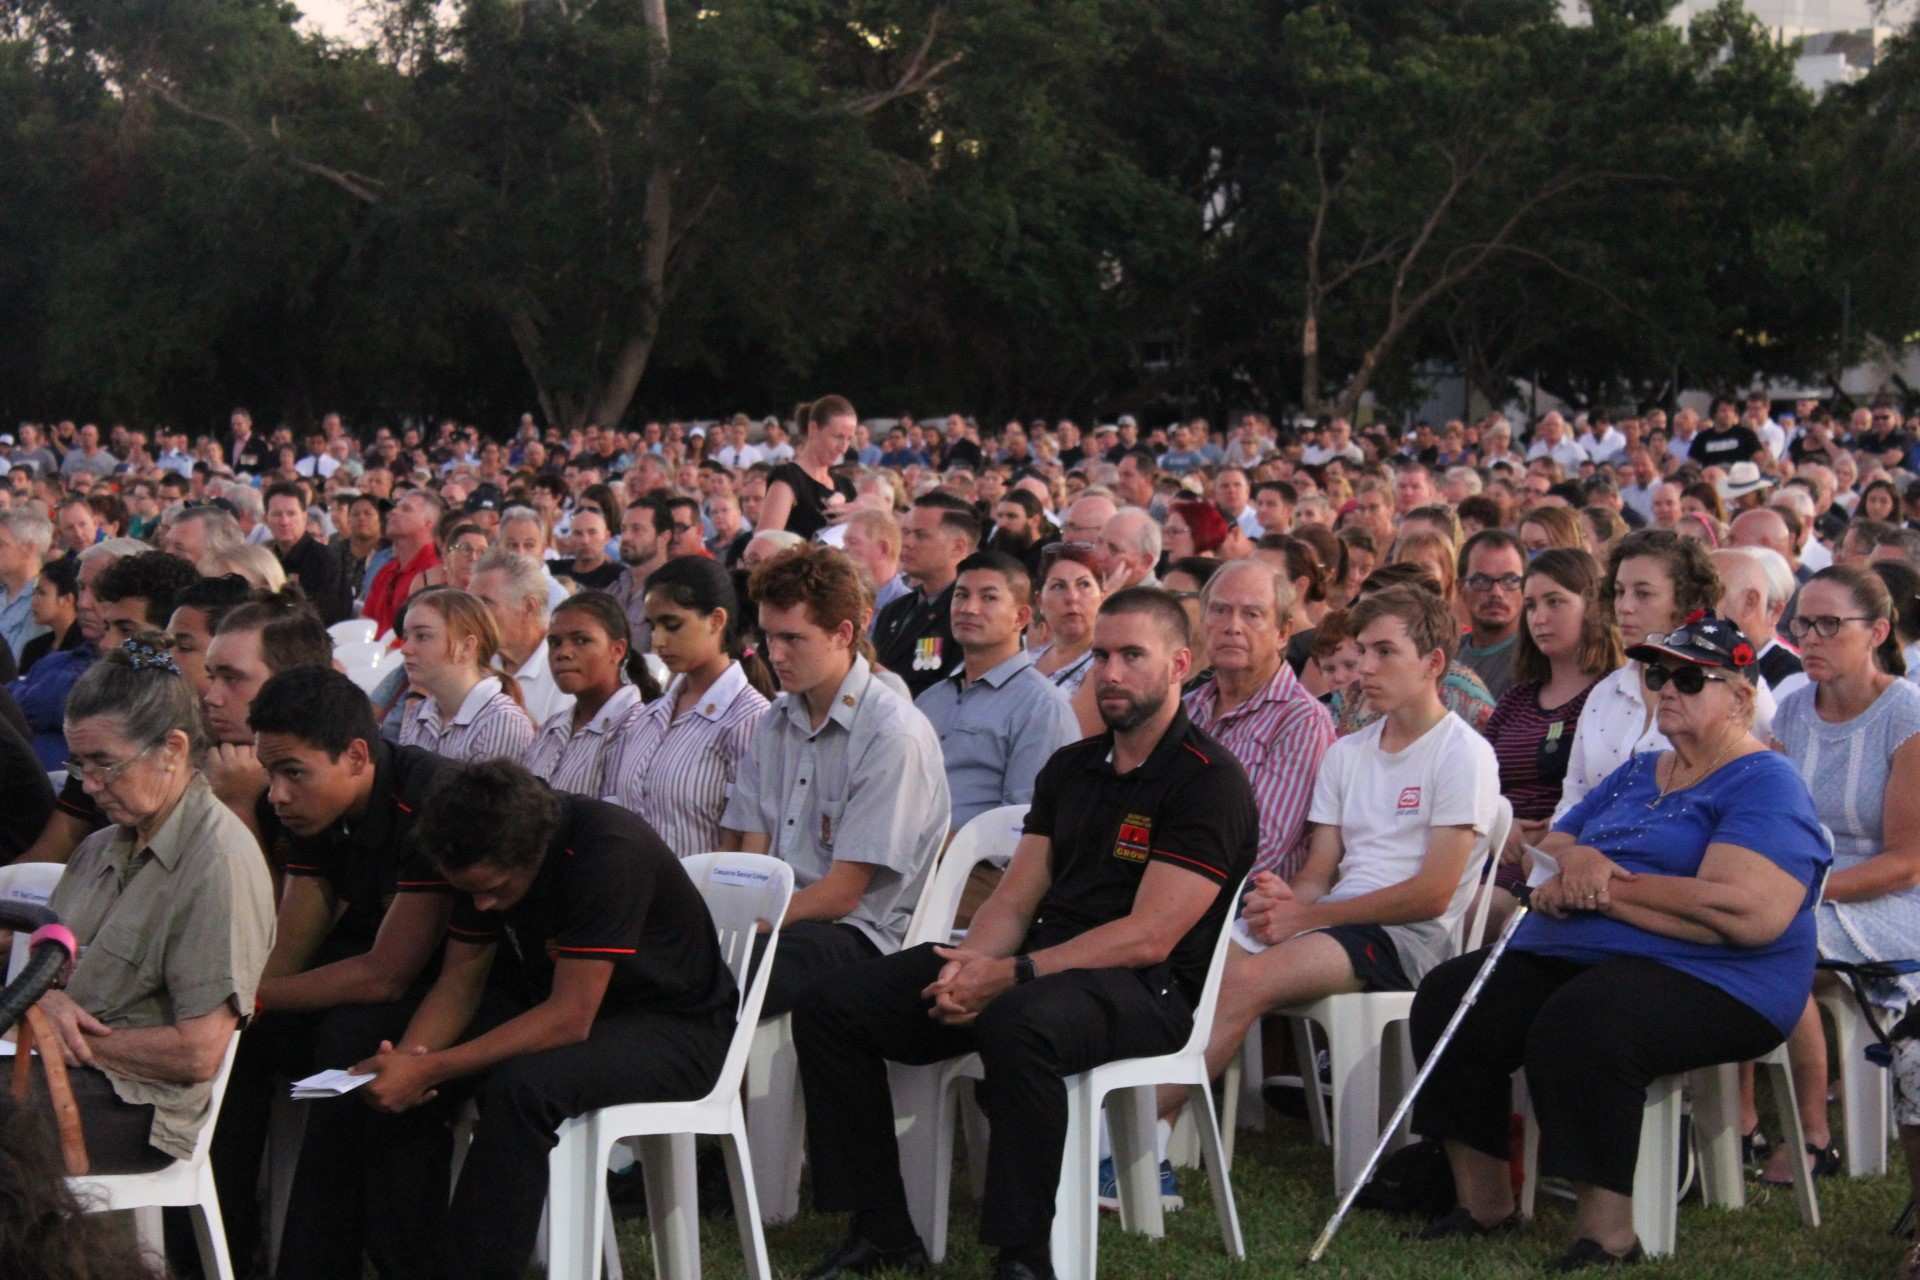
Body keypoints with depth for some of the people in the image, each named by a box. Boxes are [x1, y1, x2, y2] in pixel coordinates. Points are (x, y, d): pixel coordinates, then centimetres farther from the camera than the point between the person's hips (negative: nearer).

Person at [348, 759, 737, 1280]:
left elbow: (570, 1019, -31)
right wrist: (407, 1056, -21)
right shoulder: (487, 856, -7)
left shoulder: (608, 852, -30)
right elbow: (459, 980, 0)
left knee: (522, 1086, -35)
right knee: (381, 1078, -11)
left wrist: (428, 1070, -34)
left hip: (676, 1028, -7)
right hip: (560, 1012, 7)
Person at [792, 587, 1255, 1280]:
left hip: (1146, 989, -8)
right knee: (831, 1007, -4)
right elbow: (1015, 898, 13)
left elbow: (1149, 937, -17)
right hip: (1042, 965, 8)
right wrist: (969, 964, -10)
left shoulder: (1208, 781, -8)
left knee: (1018, 1025, -42)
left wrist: (1010, 975, -21)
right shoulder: (1070, 767, 17)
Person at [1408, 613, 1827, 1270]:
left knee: (1577, 1026, -36)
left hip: (1710, 982, -8)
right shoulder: (1636, 773, 22)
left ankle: (1607, 1236, -26)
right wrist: (1573, 860, -5)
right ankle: (1483, 1202, -2)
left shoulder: (1764, 786, -6)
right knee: (1448, 996, -10)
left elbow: (1750, 914, -21)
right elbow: (1548, 849, 23)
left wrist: (1602, 888, -14)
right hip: (1573, 959, 9)